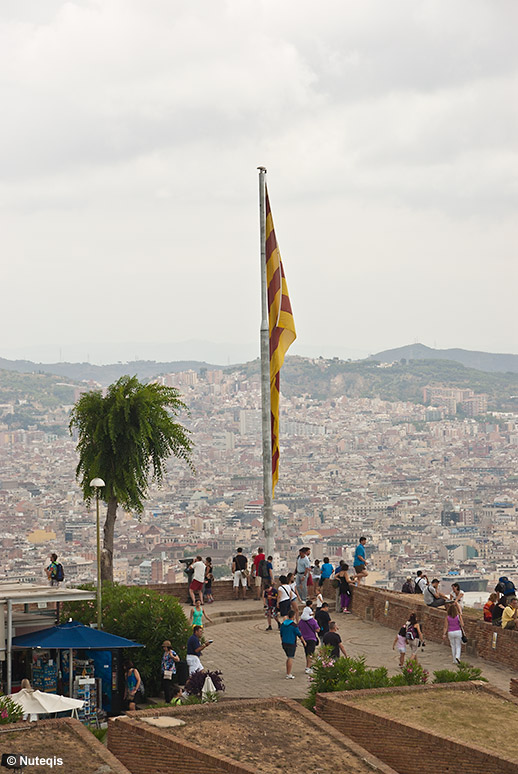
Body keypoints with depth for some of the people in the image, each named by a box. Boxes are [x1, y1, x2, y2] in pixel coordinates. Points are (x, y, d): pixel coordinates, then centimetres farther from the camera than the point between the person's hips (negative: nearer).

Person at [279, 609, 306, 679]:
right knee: (290, 658, 0)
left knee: (288, 657, 19)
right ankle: (289, 675, 0)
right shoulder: (294, 625, -16)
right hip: (291, 644, -6)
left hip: (284, 644, 6)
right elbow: (299, 635, -10)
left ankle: (287, 673, 21)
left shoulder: (283, 624, 3)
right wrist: (304, 641, 5)